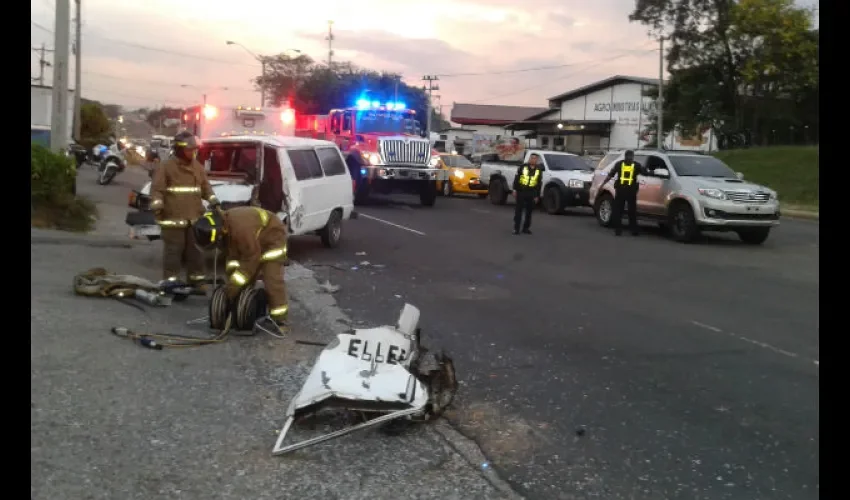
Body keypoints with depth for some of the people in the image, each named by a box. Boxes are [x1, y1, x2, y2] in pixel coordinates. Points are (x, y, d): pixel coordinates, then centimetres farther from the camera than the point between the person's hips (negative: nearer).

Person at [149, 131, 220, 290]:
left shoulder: (197, 167, 15)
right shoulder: (166, 167, -4)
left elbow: (205, 186, 21)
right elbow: (157, 189, -8)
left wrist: (213, 200, 6)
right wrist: (157, 206, -22)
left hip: (195, 217, 6)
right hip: (173, 217, -6)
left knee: (195, 250, 11)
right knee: (173, 251, -2)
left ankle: (196, 280, 20)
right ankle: (170, 281, 4)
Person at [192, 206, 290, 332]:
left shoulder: (241, 229, -40)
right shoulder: (225, 227, -14)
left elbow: (251, 259, -32)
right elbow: (232, 254, -8)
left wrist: (234, 286, -27)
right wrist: (231, 282, -17)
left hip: (273, 236, -9)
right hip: (256, 239, 9)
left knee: (271, 278, -17)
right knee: (247, 278, 7)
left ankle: (278, 319, -15)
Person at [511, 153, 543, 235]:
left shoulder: (539, 170, 8)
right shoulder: (523, 167, 2)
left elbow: (539, 184, 10)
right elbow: (516, 179, 1)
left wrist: (537, 196, 7)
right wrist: (515, 190, -6)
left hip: (532, 194, 2)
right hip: (521, 192, -2)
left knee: (529, 211, 7)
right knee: (518, 210, -1)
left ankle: (526, 228, 17)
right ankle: (516, 228, 2)